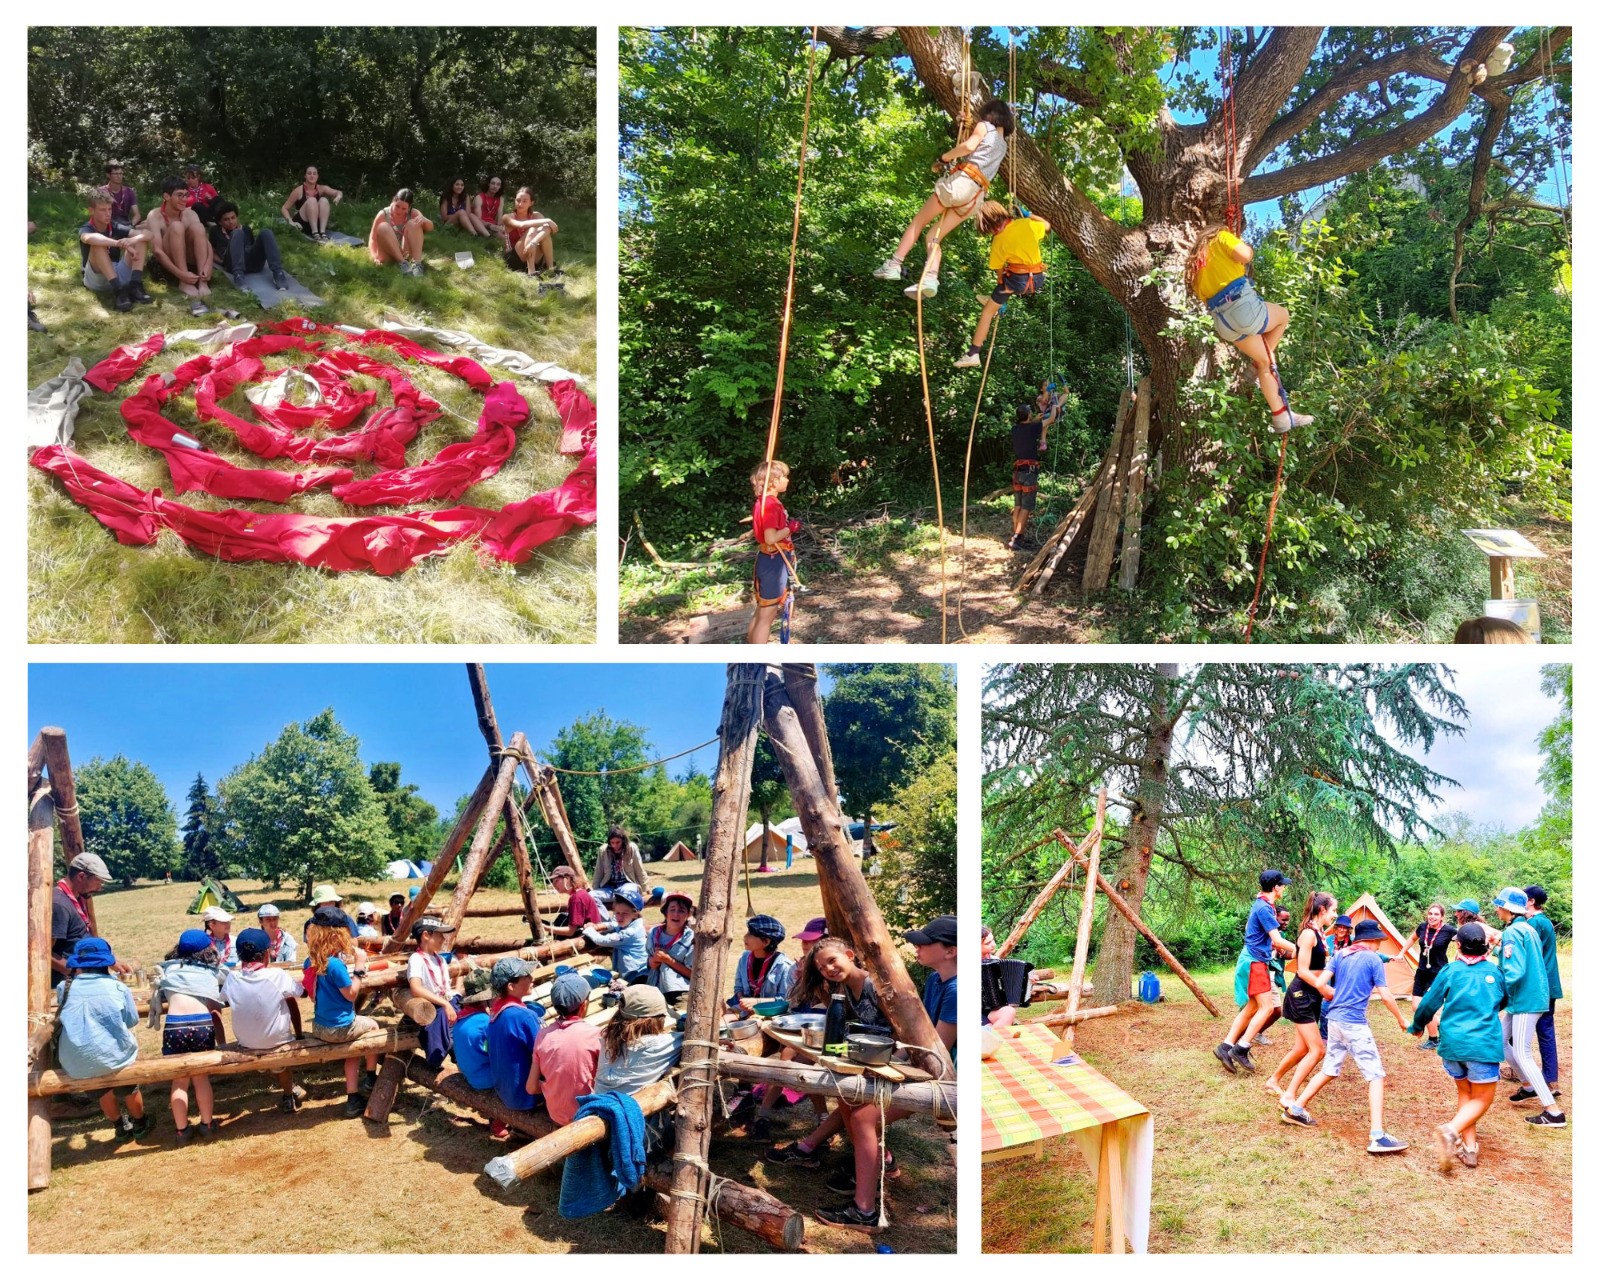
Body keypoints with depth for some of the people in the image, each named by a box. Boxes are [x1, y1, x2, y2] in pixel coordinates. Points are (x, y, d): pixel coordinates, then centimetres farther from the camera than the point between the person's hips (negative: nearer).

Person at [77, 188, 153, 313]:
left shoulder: (115, 227, 3)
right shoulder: (85, 229, -10)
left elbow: (147, 234, -9)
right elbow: (90, 239, -37)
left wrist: (132, 240, -32)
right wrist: (121, 244, -48)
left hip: (117, 274, 4)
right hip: (96, 280, -4)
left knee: (140, 240, -7)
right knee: (98, 244, -29)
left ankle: (135, 285, -26)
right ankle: (118, 291, -38)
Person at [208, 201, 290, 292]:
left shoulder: (245, 228, 30)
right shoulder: (216, 230, 24)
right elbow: (211, 251, 23)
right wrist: (221, 260, 5)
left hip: (252, 262, 2)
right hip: (232, 264, -2)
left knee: (265, 232, -19)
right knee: (237, 233, -27)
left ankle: (278, 274, -36)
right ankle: (238, 275, -47)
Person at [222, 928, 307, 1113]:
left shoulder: (231, 978, -13)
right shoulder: (278, 975, -19)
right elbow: (293, 1007, -5)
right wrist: (299, 1035, 10)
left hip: (246, 1043, 2)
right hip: (277, 1041, -2)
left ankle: (289, 1092, 38)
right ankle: (289, 1093, 39)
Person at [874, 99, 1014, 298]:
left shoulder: (985, 126, 9)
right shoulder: (1003, 146, 30)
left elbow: (968, 146, -11)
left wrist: (943, 158, -1)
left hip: (961, 181, -6)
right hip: (976, 197, 6)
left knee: (919, 221, 6)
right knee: (933, 236, 6)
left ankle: (894, 265, -1)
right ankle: (930, 279, -18)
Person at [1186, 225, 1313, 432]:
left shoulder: (1196, 263, 27)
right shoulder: (1221, 237, 8)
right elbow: (1245, 255, -10)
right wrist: (1249, 248, 13)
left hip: (1222, 322, 7)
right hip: (1243, 306, -7)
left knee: (1264, 362, 21)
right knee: (1283, 315, 25)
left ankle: (1281, 417, 20)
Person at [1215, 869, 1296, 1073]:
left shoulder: (1262, 904, 14)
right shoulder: (1265, 908, -17)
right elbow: (1278, 941, -20)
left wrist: (1273, 945, 21)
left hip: (1256, 961, 10)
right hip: (1256, 962, -10)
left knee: (1252, 1008, 10)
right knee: (1267, 1007, -10)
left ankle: (1225, 1047, 9)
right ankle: (1240, 1049, -10)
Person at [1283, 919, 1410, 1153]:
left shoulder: (1341, 955, 10)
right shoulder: (1373, 959, -5)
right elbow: (1386, 996, -8)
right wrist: (1401, 1019, 6)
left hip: (1334, 1020, 6)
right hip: (1354, 1023, -6)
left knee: (1329, 1070, 20)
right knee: (1375, 1075, -4)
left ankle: (1295, 1109, 23)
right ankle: (1377, 1137, -14)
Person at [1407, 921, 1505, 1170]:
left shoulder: (1450, 971, 1)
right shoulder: (1494, 972, 5)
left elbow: (1428, 1004, 4)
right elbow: (1503, 1002, 25)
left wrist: (1417, 1027, 23)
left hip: (1452, 1043, 1)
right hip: (1483, 1044, -1)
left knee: (1465, 1092, 21)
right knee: (1482, 1099, 7)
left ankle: (1469, 1148, 13)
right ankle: (1451, 1129, -19)